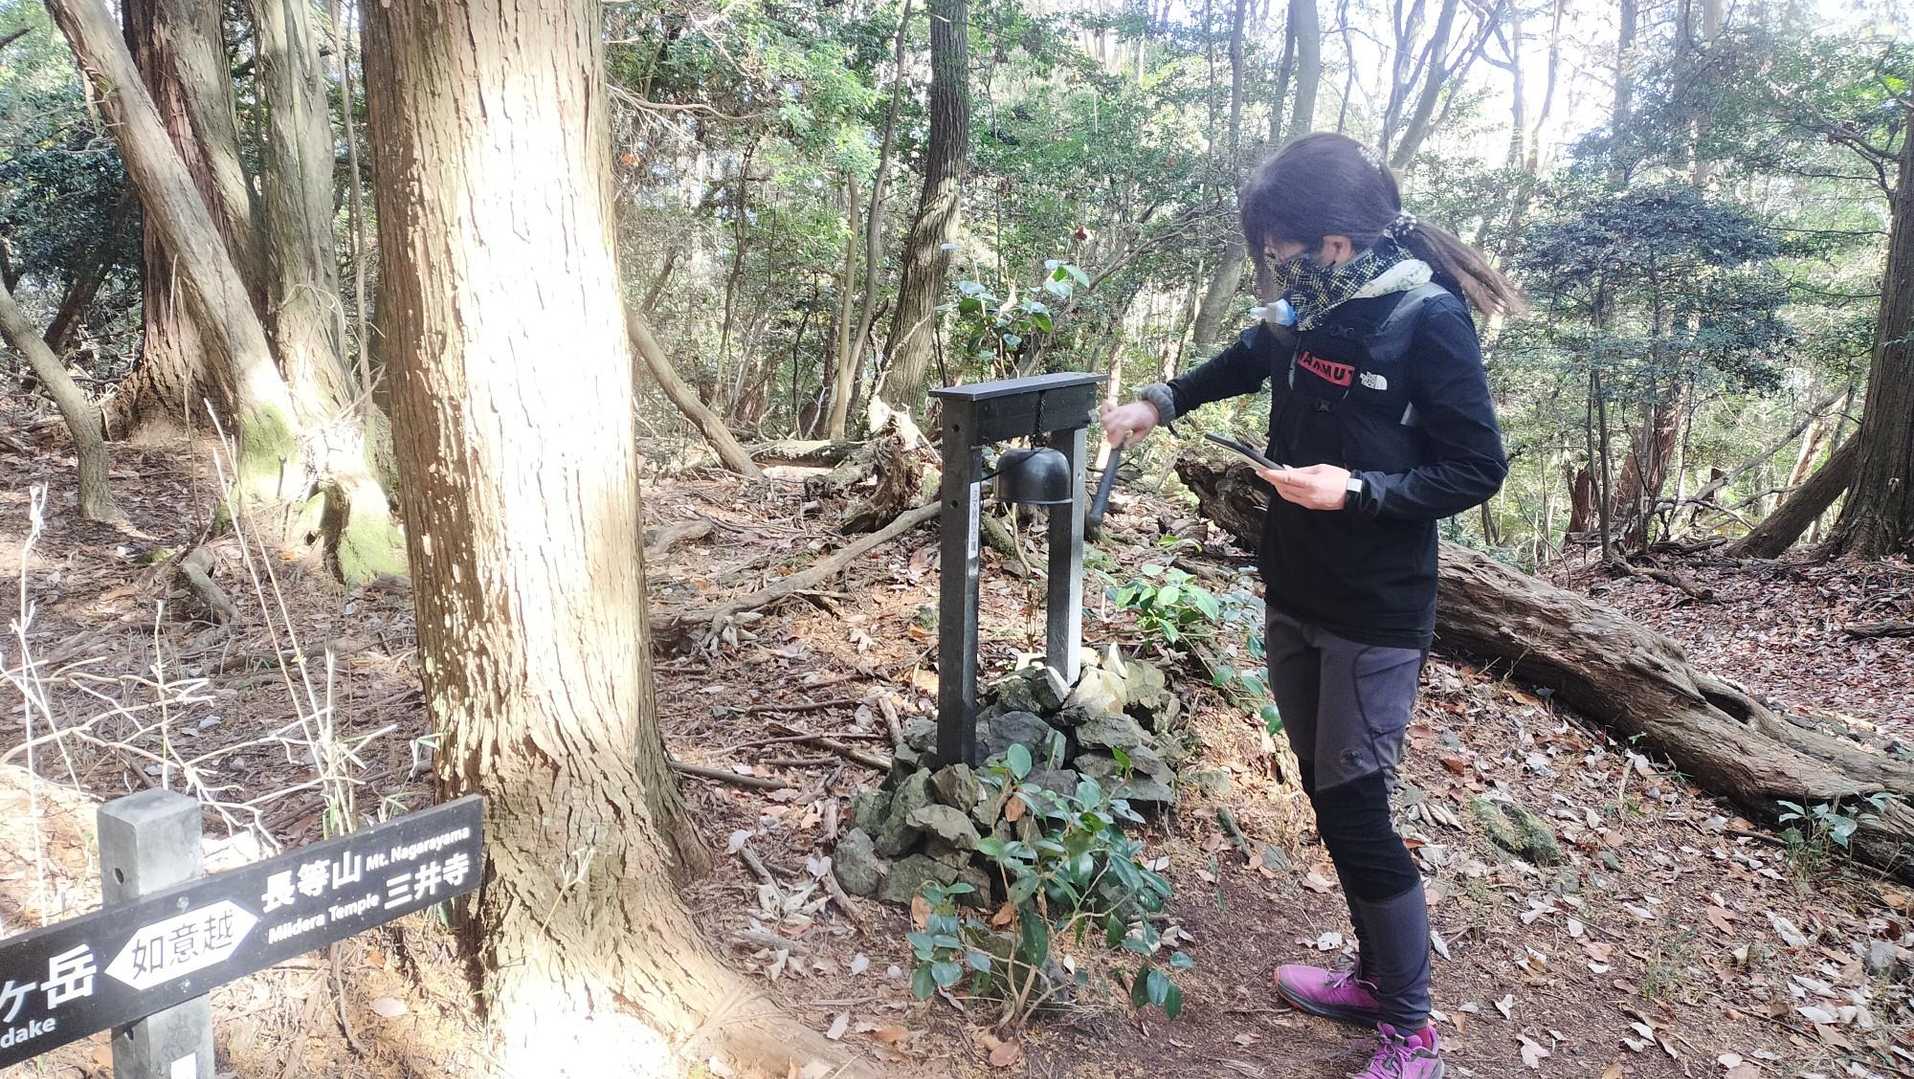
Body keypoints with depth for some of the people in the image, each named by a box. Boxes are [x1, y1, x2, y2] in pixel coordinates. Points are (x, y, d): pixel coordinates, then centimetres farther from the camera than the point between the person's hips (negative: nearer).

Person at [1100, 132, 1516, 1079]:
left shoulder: (1429, 319, -18)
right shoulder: (1307, 307, 2)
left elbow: (1478, 470, -14)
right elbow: (1247, 360, 25)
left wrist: (1358, 490, -25)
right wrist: (1161, 403, 15)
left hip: (1375, 618, -7)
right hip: (1294, 597, 7)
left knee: (1356, 813, -3)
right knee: (1326, 796, 15)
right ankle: (1375, 976, 34)